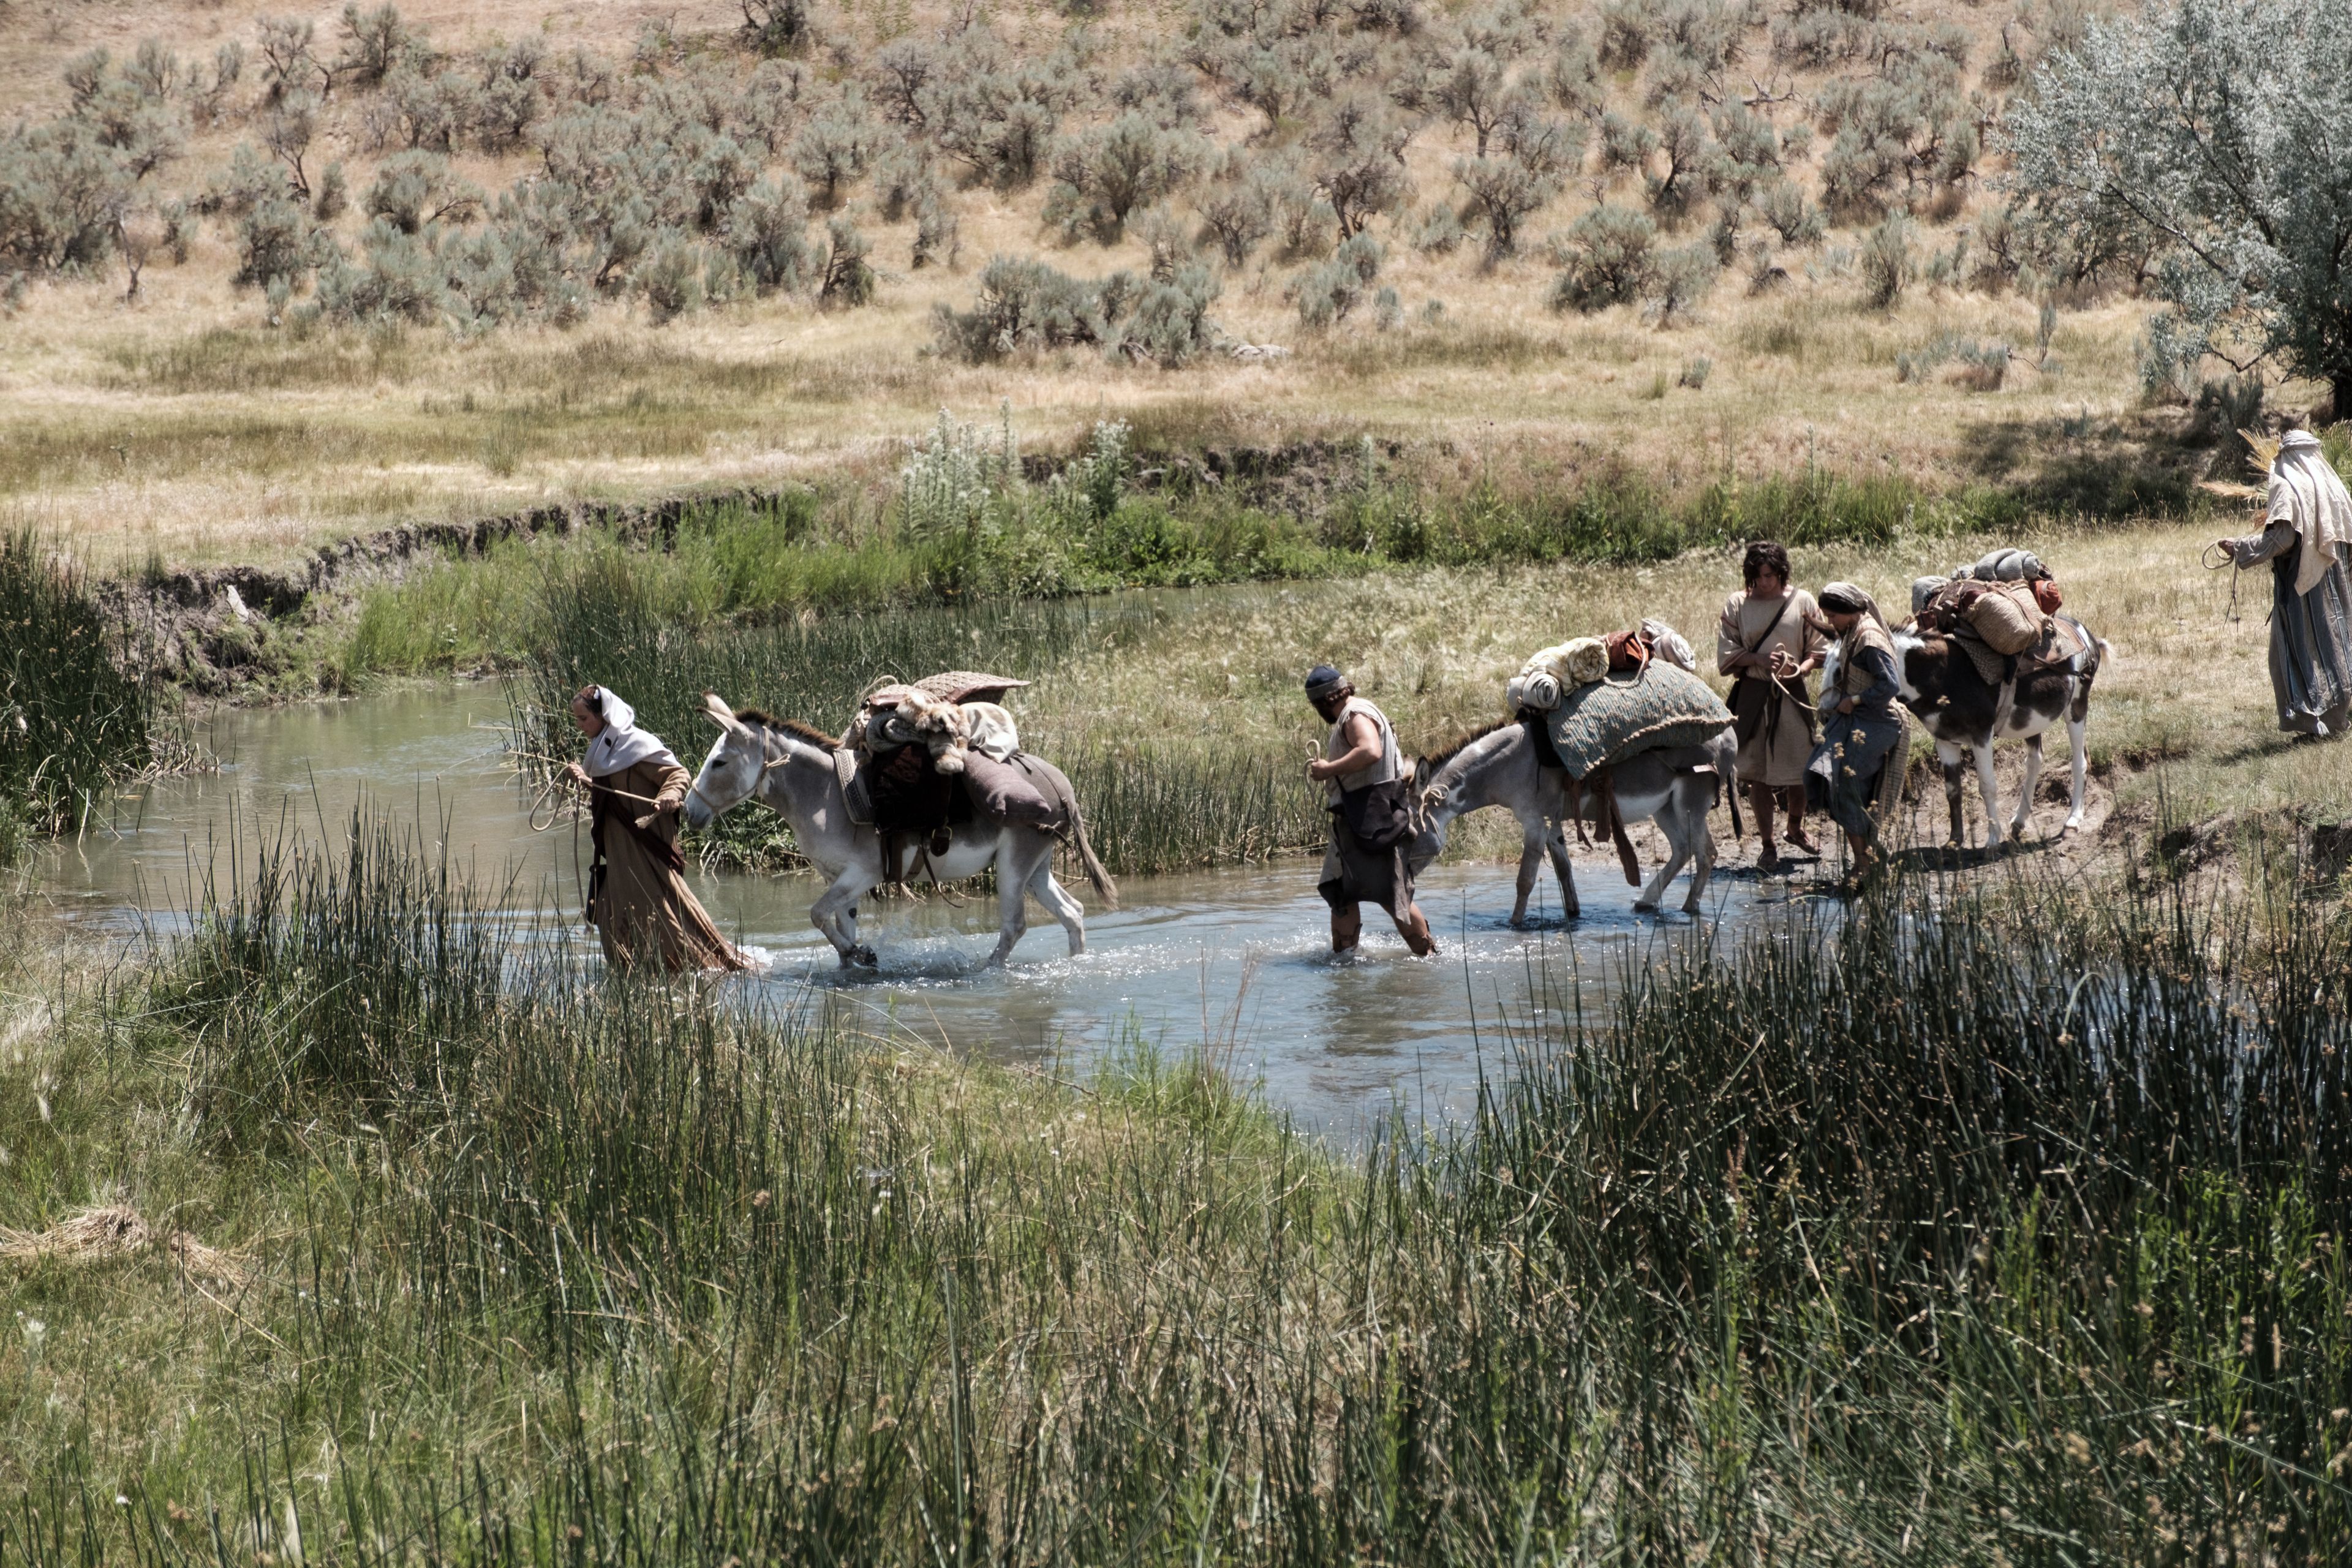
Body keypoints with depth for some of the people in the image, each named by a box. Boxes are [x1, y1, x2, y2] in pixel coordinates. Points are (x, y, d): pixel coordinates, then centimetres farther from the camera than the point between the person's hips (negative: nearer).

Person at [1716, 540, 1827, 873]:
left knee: (1798, 770, 5)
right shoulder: (1737, 605, 2)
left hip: (1792, 695, 0)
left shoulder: (1802, 602, 2)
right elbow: (1727, 654, 1)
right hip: (1752, 695, 0)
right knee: (1757, 773, 0)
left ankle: (1796, 828, 32)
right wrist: (1760, 660, -15)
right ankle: (1768, 846, 11)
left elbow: (1819, 650, 4)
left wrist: (1801, 668, -16)